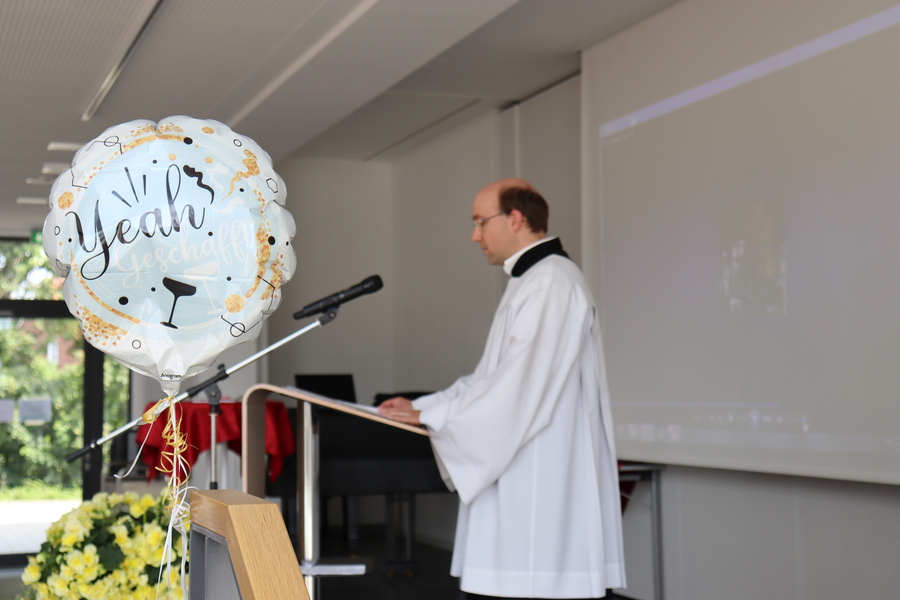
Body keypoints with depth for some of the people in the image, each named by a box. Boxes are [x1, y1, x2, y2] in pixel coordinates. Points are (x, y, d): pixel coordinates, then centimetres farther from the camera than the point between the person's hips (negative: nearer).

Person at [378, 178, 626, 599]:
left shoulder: (551, 283, -14)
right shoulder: (530, 282, 19)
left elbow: (520, 391, -20)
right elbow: (491, 378, 21)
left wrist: (430, 416, -13)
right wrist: (421, 406, 12)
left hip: (543, 487, -10)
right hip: (521, 485, 10)